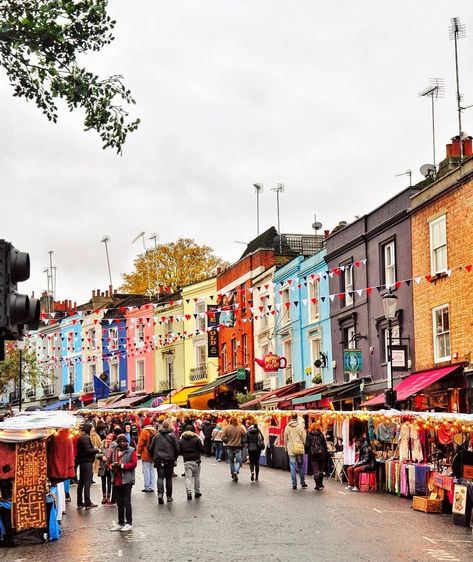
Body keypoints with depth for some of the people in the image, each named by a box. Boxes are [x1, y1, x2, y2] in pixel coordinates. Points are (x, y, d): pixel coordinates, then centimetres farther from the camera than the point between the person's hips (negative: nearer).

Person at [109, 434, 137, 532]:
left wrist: (122, 465, -17)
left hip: (127, 480, -5)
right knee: (119, 503, 13)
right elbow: (110, 463, 17)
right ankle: (120, 523, 21)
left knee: (127, 502, -5)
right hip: (116, 481, 5)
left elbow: (134, 464, -11)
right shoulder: (114, 451, 12)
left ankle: (129, 523, 0)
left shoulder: (131, 451, -3)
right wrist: (112, 466, -6)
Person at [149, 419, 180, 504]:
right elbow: (177, 448, -4)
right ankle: (169, 496, 14)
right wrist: (174, 458, 11)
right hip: (169, 460, -1)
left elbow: (151, 448, 5)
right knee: (169, 478, 10)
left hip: (158, 460, 1)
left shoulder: (157, 435, 2)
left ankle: (160, 493, -20)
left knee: (160, 477, 1)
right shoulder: (172, 435, -4)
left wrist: (154, 457, 19)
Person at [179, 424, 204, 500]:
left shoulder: (181, 440, 2)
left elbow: (179, 451, 4)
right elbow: (202, 449, -6)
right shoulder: (196, 439, -7)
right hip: (196, 460, -1)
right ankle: (197, 492, 16)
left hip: (186, 461, 1)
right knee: (196, 476, 11)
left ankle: (189, 493, -11)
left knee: (188, 477, 1)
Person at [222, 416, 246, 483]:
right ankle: (236, 471, -20)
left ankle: (233, 474, 21)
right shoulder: (241, 428, -6)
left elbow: (223, 437, -10)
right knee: (238, 461, 4)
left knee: (231, 461, 15)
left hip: (230, 447, 1)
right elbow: (244, 437, -1)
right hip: (238, 447, -1)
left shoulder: (226, 428, -7)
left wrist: (227, 442, 7)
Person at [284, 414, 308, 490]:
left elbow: (285, 438, 5)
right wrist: (304, 446, 6)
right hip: (300, 449, 0)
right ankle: (302, 482, 17)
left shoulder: (287, 427, -1)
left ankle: (294, 484, 1)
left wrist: (286, 447, 16)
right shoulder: (300, 426, -6)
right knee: (301, 466, 12)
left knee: (293, 467, 3)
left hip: (291, 449, 0)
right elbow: (304, 438, -5)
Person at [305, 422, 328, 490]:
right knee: (320, 469, 13)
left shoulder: (309, 435, -2)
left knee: (315, 470, 0)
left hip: (312, 454, -2)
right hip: (321, 453, 2)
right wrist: (325, 454, 10)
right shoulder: (321, 434, 3)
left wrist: (306, 452, 8)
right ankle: (320, 484, 14)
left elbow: (307, 445, -4)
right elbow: (325, 445, 4)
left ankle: (318, 485, -3)